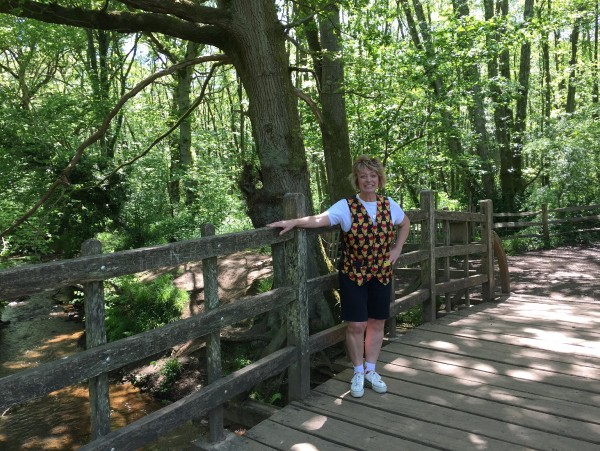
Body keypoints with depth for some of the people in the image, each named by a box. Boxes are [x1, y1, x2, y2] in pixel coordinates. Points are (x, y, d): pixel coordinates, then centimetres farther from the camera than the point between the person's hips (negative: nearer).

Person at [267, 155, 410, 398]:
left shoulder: (389, 205, 1)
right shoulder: (346, 206, -12)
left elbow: (405, 224, 20)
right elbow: (320, 219, -27)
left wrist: (397, 250, 9)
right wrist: (293, 221, -42)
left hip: (381, 274, 4)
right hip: (353, 275, -4)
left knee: (377, 322, 11)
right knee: (356, 325, 0)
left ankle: (370, 370, 29)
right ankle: (358, 373, 22)